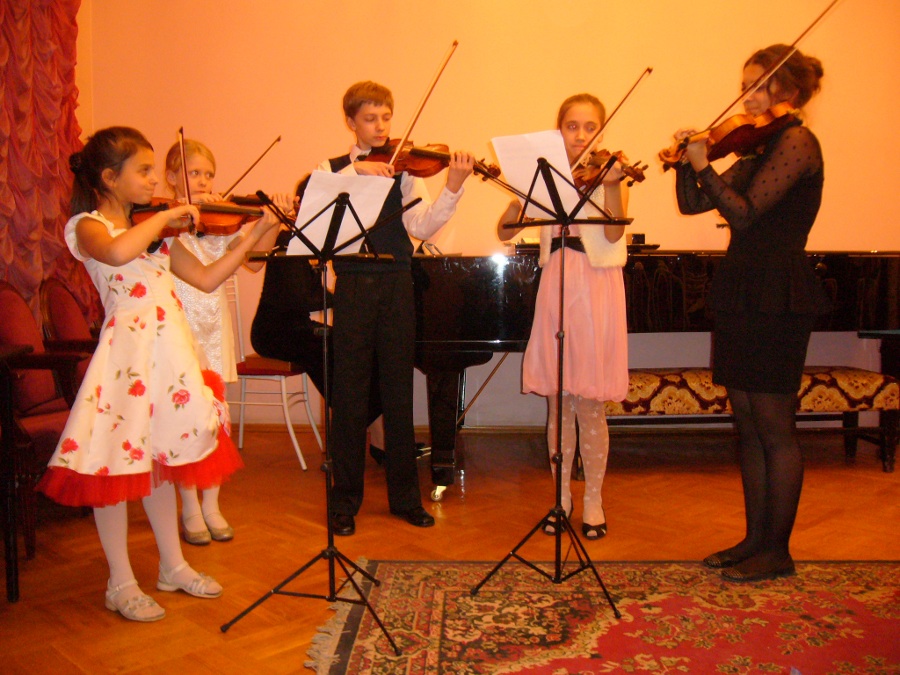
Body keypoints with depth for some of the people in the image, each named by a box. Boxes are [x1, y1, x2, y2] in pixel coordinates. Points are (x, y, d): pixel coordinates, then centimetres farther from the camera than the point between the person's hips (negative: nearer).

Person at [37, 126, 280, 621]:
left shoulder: (154, 229, 14)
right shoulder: (87, 226, -7)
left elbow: (206, 279, 10)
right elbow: (117, 253, -32)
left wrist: (252, 237, 4)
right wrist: (166, 216, -20)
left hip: (170, 350, 7)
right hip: (127, 351, -7)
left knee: (158, 458, 17)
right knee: (115, 463, 3)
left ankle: (173, 566, 29)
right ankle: (121, 585, 17)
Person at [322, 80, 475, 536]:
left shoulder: (403, 169, 7)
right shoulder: (332, 169, 8)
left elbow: (421, 226, -8)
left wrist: (453, 188, -23)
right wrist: (356, 170, -21)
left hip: (396, 288, 1)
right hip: (351, 287, -1)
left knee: (398, 395, 8)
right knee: (349, 397, 4)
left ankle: (405, 497, 21)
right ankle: (345, 500, 18)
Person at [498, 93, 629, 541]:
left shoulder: (608, 173, 2)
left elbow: (614, 234, -16)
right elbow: (505, 231, 1)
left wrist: (611, 185, -30)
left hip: (596, 291, -3)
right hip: (555, 290, 3)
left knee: (589, 405, 2)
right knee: (558, 403, 9)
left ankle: (593, 501, 17)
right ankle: (561, 496, 24)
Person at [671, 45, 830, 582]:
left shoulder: (797, 143, -10)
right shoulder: (759, 150, 16)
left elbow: (744, 213, -20)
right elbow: (692, 203, 12)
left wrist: (704, 164, -15)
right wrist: (689, 160, -2)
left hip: (776, 296, -9)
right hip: (744, 291, 9)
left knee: (773, 427, -1)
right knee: (749, 425, 12)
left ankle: (777, 552, 11)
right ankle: (755, 538, 22)